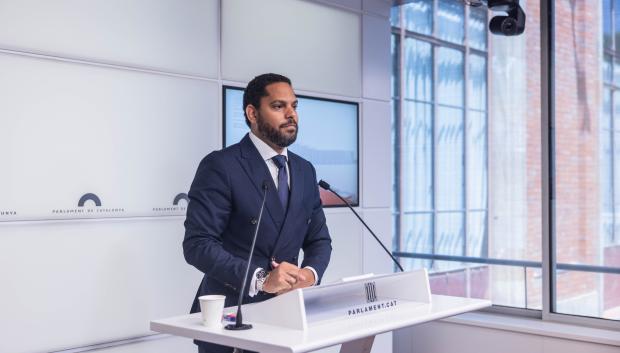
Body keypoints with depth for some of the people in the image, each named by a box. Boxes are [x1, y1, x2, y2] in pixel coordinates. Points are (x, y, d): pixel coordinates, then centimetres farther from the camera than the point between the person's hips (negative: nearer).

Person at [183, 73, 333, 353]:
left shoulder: (304, 170, 8)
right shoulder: (220, 166, -12)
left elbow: (319, 240, 11)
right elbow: (197, 244, -18)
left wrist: (310, 273, -10)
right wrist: (260, 279, -27)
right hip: (230, 314, -5)